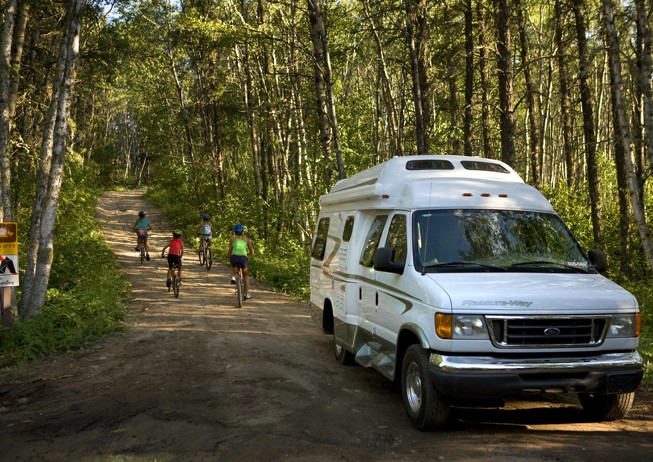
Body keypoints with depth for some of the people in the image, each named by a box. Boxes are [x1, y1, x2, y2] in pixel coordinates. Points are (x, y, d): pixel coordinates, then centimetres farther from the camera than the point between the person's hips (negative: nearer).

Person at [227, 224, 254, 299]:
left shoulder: (232, 238, 15)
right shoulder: (246, 238, 18)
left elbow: (230, 252, 14)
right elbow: (252, 252, 19)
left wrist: (227, 255, 37)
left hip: (234, 258, 0)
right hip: (243, 259, 0)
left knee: (233, 266, 39)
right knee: (245, 276, 27)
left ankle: (233, 278, 13)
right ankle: (247, 294, 23)